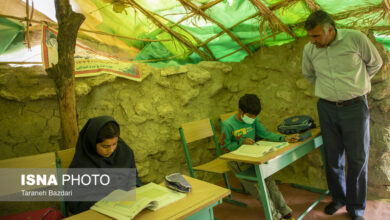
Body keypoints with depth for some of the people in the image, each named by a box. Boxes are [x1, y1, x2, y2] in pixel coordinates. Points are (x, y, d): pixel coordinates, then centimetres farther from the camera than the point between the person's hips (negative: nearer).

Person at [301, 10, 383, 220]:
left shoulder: (355, 39, -10)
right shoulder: (309, 49, -1)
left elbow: (375, 63, 7)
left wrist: (355, 84, 12)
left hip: (355, 107, -2)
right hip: (327, 108, 3)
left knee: (358, 160, 3)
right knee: (332, 159, 11)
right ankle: (338, 198, 32)